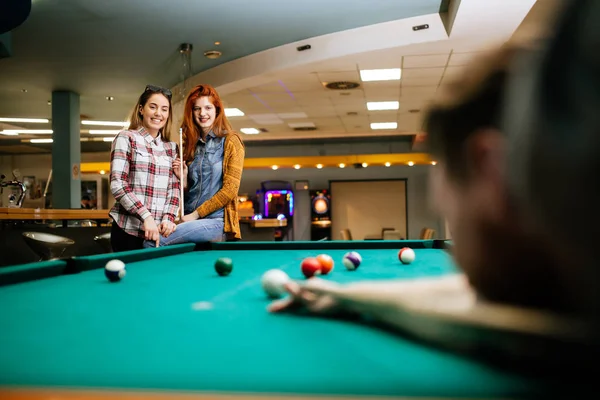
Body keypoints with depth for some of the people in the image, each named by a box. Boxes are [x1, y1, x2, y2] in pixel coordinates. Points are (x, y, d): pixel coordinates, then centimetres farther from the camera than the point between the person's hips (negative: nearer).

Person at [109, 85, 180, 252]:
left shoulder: (171, 148, 13)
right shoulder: (126, 138, -1)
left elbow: (174, 188, 10)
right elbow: (117, 184, -10)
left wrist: (168, 218, -8)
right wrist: (146, 216, -19)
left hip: (159, 232, 4)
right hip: (129, 230, -4)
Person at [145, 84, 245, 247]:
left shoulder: (230, 141, 0)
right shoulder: (191, 145, 17)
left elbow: (230, 190, -8)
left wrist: (195, 214, -10)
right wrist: (183, 178, 1)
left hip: (217, 223, -5)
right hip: (189, 220, 5)